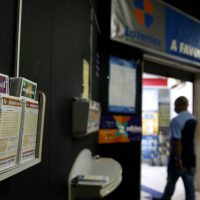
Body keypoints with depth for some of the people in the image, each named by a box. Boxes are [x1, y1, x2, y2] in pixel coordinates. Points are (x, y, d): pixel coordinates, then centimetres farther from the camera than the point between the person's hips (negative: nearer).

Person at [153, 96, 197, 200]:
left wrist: (178, 159, -21)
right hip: (191, 158, 6)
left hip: (179, 158, -6)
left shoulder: (176, 120, -19)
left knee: (171, 182, 13)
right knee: (189, 184, 9)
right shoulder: (193, 119, 6)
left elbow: (177, 141, -23)